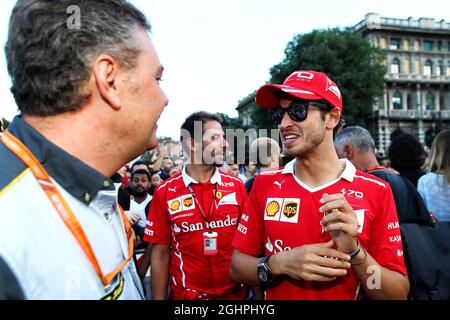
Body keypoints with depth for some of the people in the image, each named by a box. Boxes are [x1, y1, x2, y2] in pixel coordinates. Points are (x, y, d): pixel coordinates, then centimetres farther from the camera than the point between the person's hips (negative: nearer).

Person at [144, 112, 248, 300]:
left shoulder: (237, 186, -4)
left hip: (235, 294, 2)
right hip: (185, 295, -1)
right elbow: (161, 254, -4)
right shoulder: (165, 192, -9)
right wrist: (159, 298, -4)